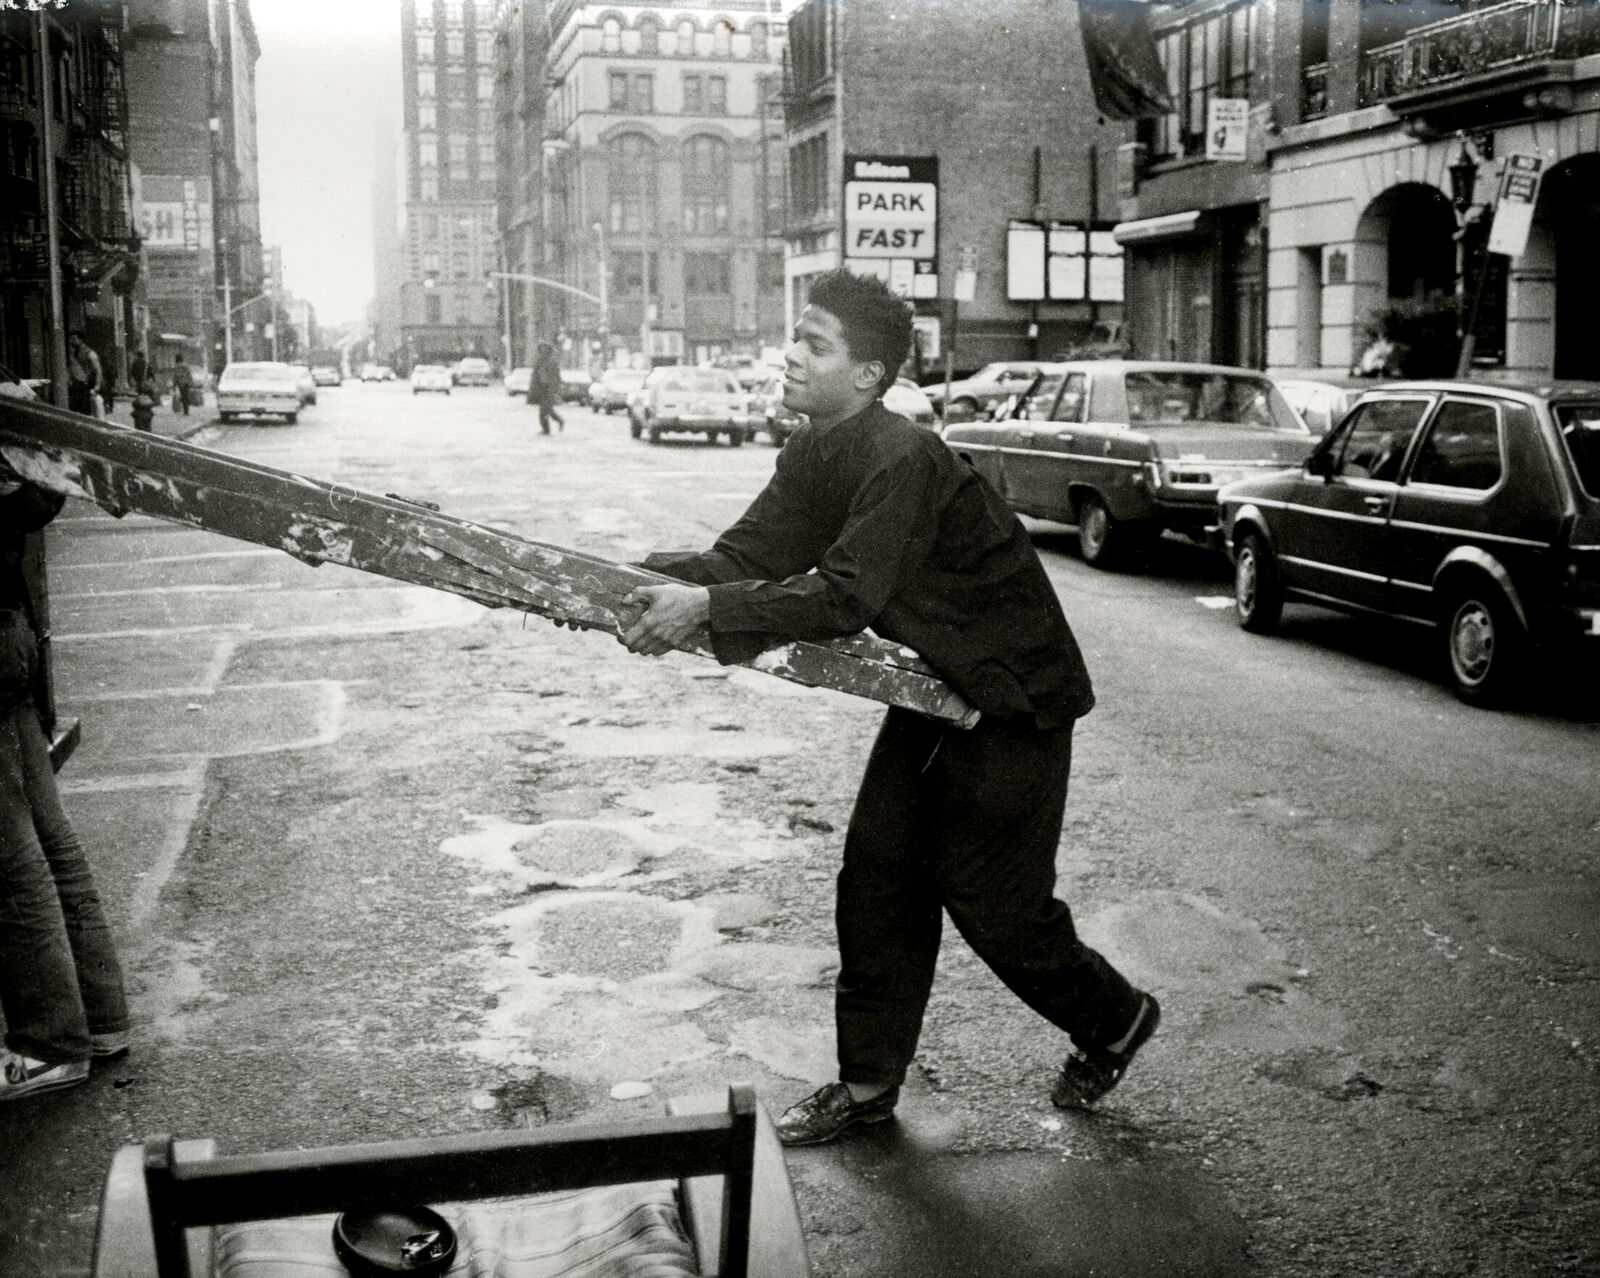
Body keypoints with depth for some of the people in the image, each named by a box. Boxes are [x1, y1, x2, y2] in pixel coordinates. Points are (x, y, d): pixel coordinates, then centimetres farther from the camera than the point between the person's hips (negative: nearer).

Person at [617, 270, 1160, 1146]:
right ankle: (869, 1082, 19)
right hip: (936, 683, 9)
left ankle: (1113, 1019, 26)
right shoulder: (816, 458, 1)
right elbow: (747, 555, -4)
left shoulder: (903, 462, -29)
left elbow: (845, 596, -37)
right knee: (878, 869, 7)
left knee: (986, 893, -1)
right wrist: (643, 579, -21)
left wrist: (708, 607, -38)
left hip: (1016, 695, -9)